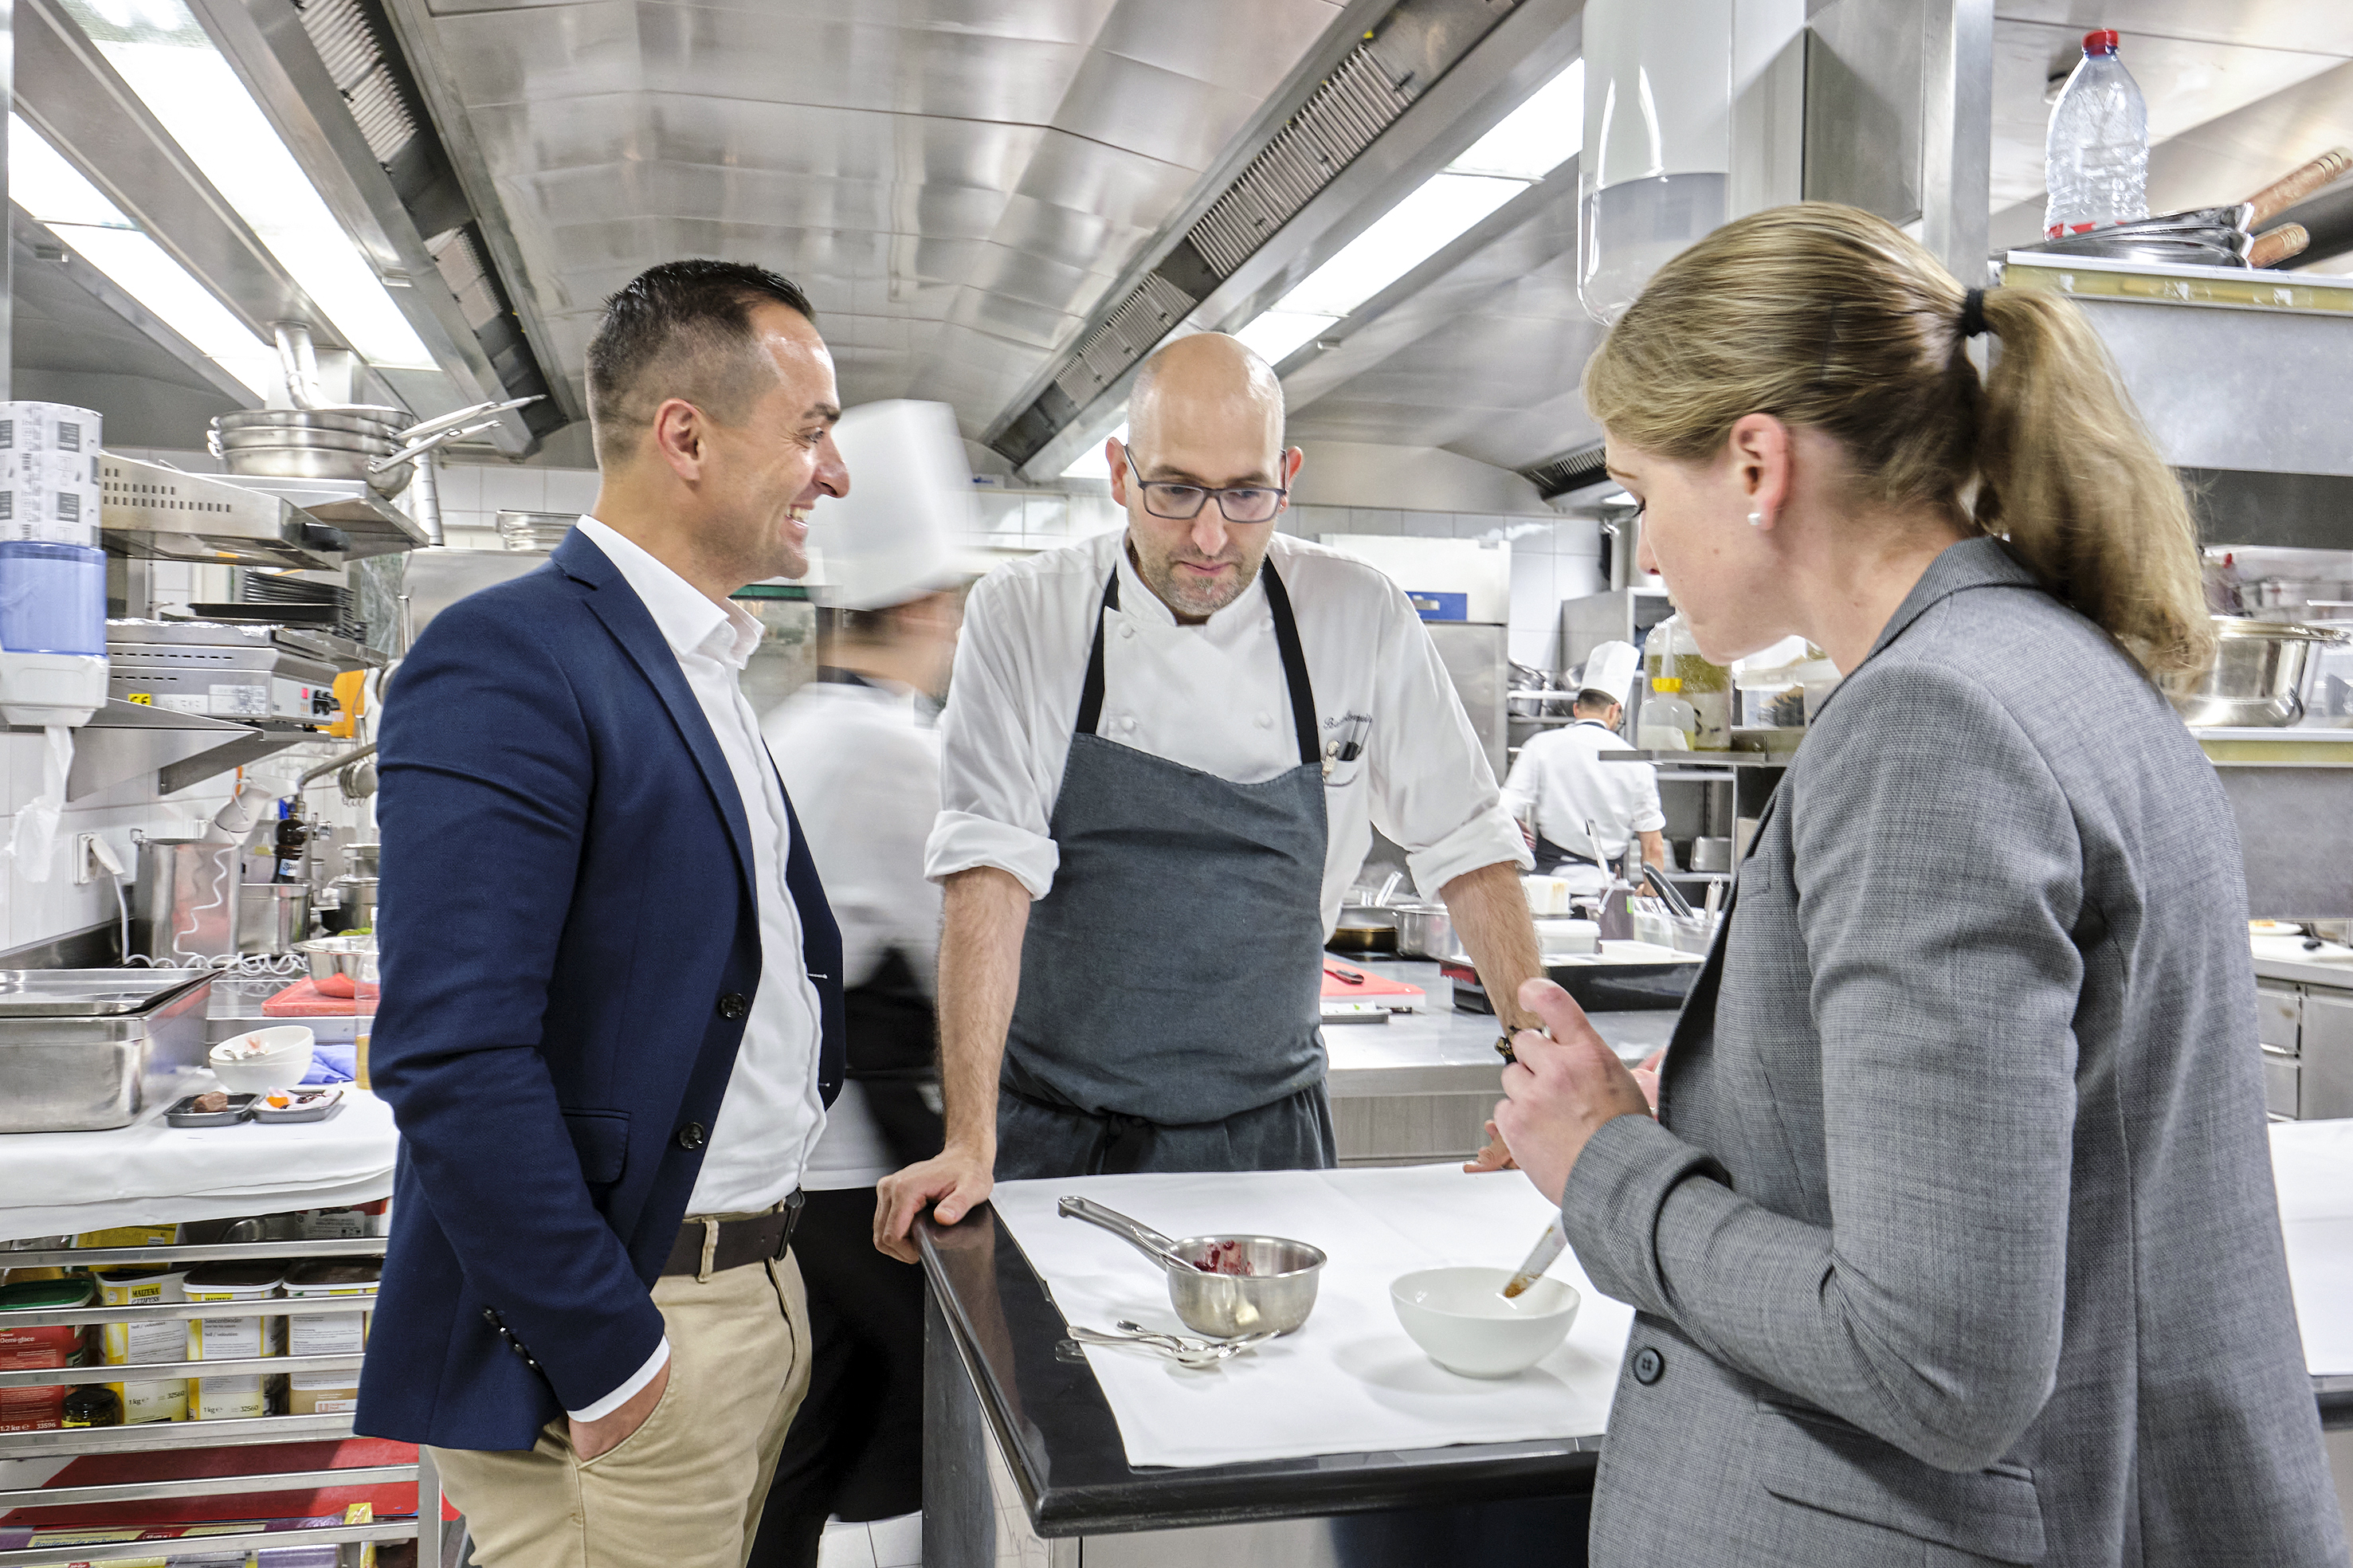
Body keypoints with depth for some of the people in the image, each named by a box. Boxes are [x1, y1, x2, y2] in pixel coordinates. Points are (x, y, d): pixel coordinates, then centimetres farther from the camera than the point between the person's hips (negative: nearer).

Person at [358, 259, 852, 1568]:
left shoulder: (707, 672, 13)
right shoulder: (506, 661, -17)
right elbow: (452, 1058, -23)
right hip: (623, 1340, -8)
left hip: (764, 1298, 9)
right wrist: (606, 1357, -19)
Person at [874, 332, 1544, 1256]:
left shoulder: (1361, 617, -5)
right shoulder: (1024, 616, -9)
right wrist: (972, 1143, -21)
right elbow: (991, 868, -15)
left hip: (1265, 1143, 2)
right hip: (1055, 1142, -1)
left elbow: (1465, 844, 1)